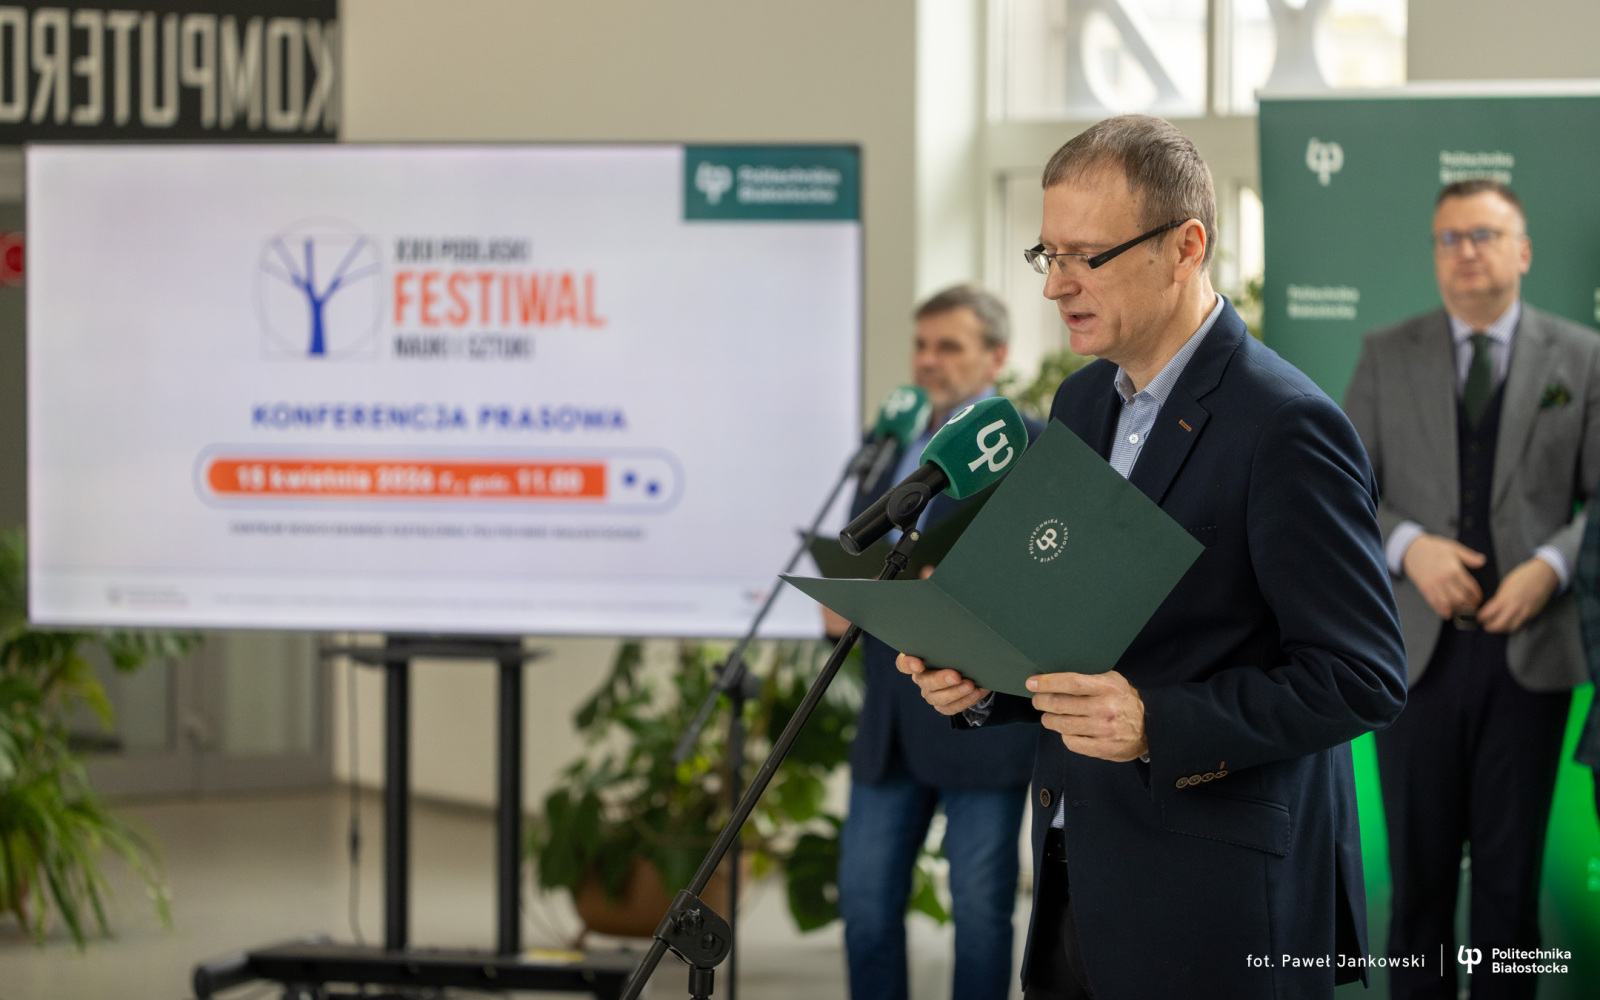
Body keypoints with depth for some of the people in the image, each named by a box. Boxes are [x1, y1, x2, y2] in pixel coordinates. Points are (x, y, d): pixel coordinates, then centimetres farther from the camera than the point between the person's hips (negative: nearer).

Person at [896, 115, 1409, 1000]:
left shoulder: (1288, 427, -16)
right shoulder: (1081, 403, 11)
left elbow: (1362, 678, -18)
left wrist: (1156, 726, -27)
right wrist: (982, 682, 0)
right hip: (1079, 885, 8)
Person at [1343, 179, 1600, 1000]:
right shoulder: (1386, 356, 7)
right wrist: (1410, 547, -13)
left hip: (1528, 646, 0)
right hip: (1419, 646, 1)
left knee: (1510, 870, 5)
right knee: (1419, 865, 7)